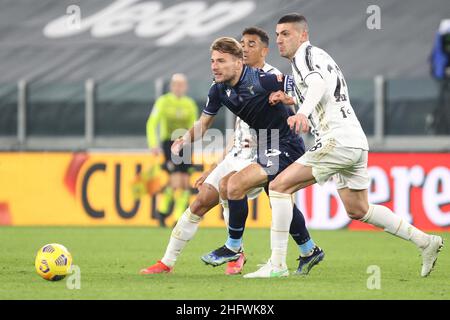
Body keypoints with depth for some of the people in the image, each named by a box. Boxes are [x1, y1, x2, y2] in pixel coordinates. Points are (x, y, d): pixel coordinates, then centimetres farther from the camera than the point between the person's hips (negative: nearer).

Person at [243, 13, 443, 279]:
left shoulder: (305, 55, -5)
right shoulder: (320, 56, 24)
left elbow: (319, 83, -27)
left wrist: (303, 112, -46)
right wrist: (287, 98, 26)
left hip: (338, 140, -10)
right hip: (356, 141, 10)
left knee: (280, 186, -10)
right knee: (358, 210, 20)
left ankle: (277, 264, -14)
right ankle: (426, 241, 20)